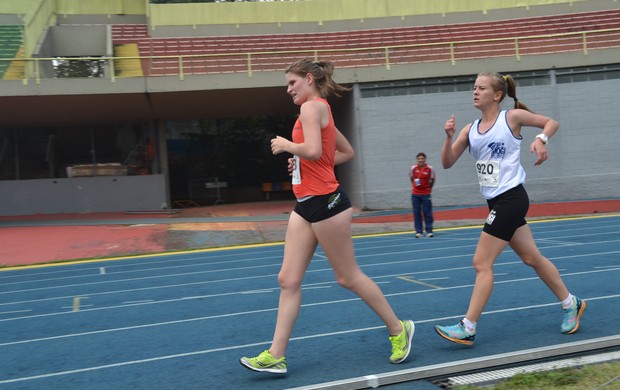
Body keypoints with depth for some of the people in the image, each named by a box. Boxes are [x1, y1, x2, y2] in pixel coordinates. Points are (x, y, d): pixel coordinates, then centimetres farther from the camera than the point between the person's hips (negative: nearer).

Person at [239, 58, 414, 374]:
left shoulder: (311, 107, -11)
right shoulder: (320, 110, 18)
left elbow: (313, 150, -28)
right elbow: (348, 152, 24)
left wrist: (285, 145, -10)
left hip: (324, 203, -10)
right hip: (306, 205, 10)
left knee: (348, 277, 3)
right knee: (288, 279, 5)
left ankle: (398, 330, 21)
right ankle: (275, 356, 8)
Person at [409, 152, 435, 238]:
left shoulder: (430, 169, -6)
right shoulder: (413, 168, -2)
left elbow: (432, 180, 8)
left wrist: (429, 188, 12)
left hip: (426, 193, -1)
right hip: (415, 194, 2)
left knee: (427, 213, -1)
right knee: (417, 213, 1)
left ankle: (429, 231, 5)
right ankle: (418, 231, 7)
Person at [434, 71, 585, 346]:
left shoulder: (512, 117, -7)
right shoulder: (471, 129, 8)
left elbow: (552, 122, 4)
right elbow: (447, 163, 4)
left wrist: (541, 139, -15)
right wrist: (449, 137, -12)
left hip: (511, 198, -7)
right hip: (496, 201, 7)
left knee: (482, 263, -9)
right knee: (532, 258, 17)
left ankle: (467, 329, -3)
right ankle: (570, 304, 34)